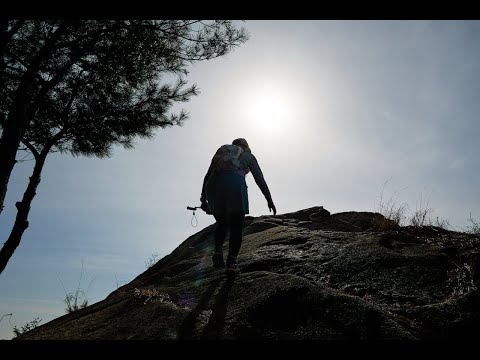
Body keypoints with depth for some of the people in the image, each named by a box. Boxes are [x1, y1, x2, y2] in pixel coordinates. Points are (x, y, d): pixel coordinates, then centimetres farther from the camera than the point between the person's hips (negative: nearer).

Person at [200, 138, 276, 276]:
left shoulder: (221, 151, 31)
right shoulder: (248, 156, 24)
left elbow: (207, 175, 21)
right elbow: (260, 179, 17)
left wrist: (203, 198, 18)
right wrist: (269, 200, 18)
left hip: (213, 185, 3)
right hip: (234, 184, -3)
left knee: (222, 224, 20)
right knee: (236, 227, 3)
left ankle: (218, 251, -2)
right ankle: (231, 262, -11)